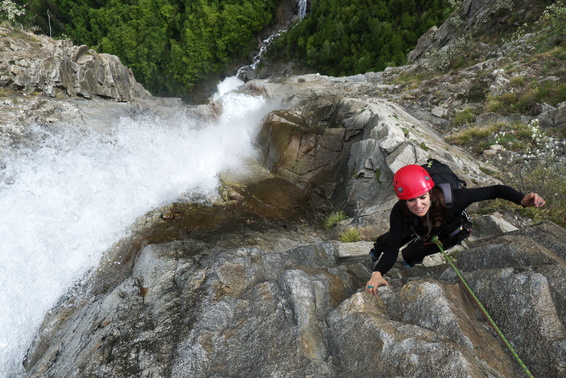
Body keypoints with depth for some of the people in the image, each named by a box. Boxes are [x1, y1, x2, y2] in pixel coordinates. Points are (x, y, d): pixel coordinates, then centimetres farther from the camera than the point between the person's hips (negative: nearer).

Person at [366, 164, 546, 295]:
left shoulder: (449, 199, -47)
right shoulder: (399, 212, -42)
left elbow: (495, 190, -40)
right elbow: (392, 250, -42)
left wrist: (523, 200, -58)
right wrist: (377, 273, -60)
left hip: (448, 235, -1)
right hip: (416, 229, 1)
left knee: (409, 254, -1)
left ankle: (413, 259, 38)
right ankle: (379, 245, 49)